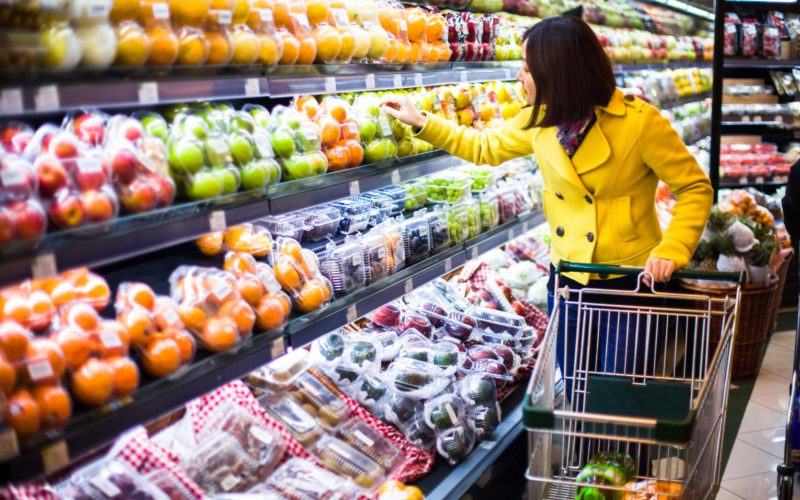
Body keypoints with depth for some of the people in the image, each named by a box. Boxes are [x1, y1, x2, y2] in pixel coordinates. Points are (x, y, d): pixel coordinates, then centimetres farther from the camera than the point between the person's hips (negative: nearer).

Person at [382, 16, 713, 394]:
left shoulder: (638, 121, -19)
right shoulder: (540, 120, -2)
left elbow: (695, 188, -11)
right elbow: (484, 147, 16)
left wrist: (671, 250, -24)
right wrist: (420, 121, 12)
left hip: (629, 282, -5)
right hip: (568, 280, 5)